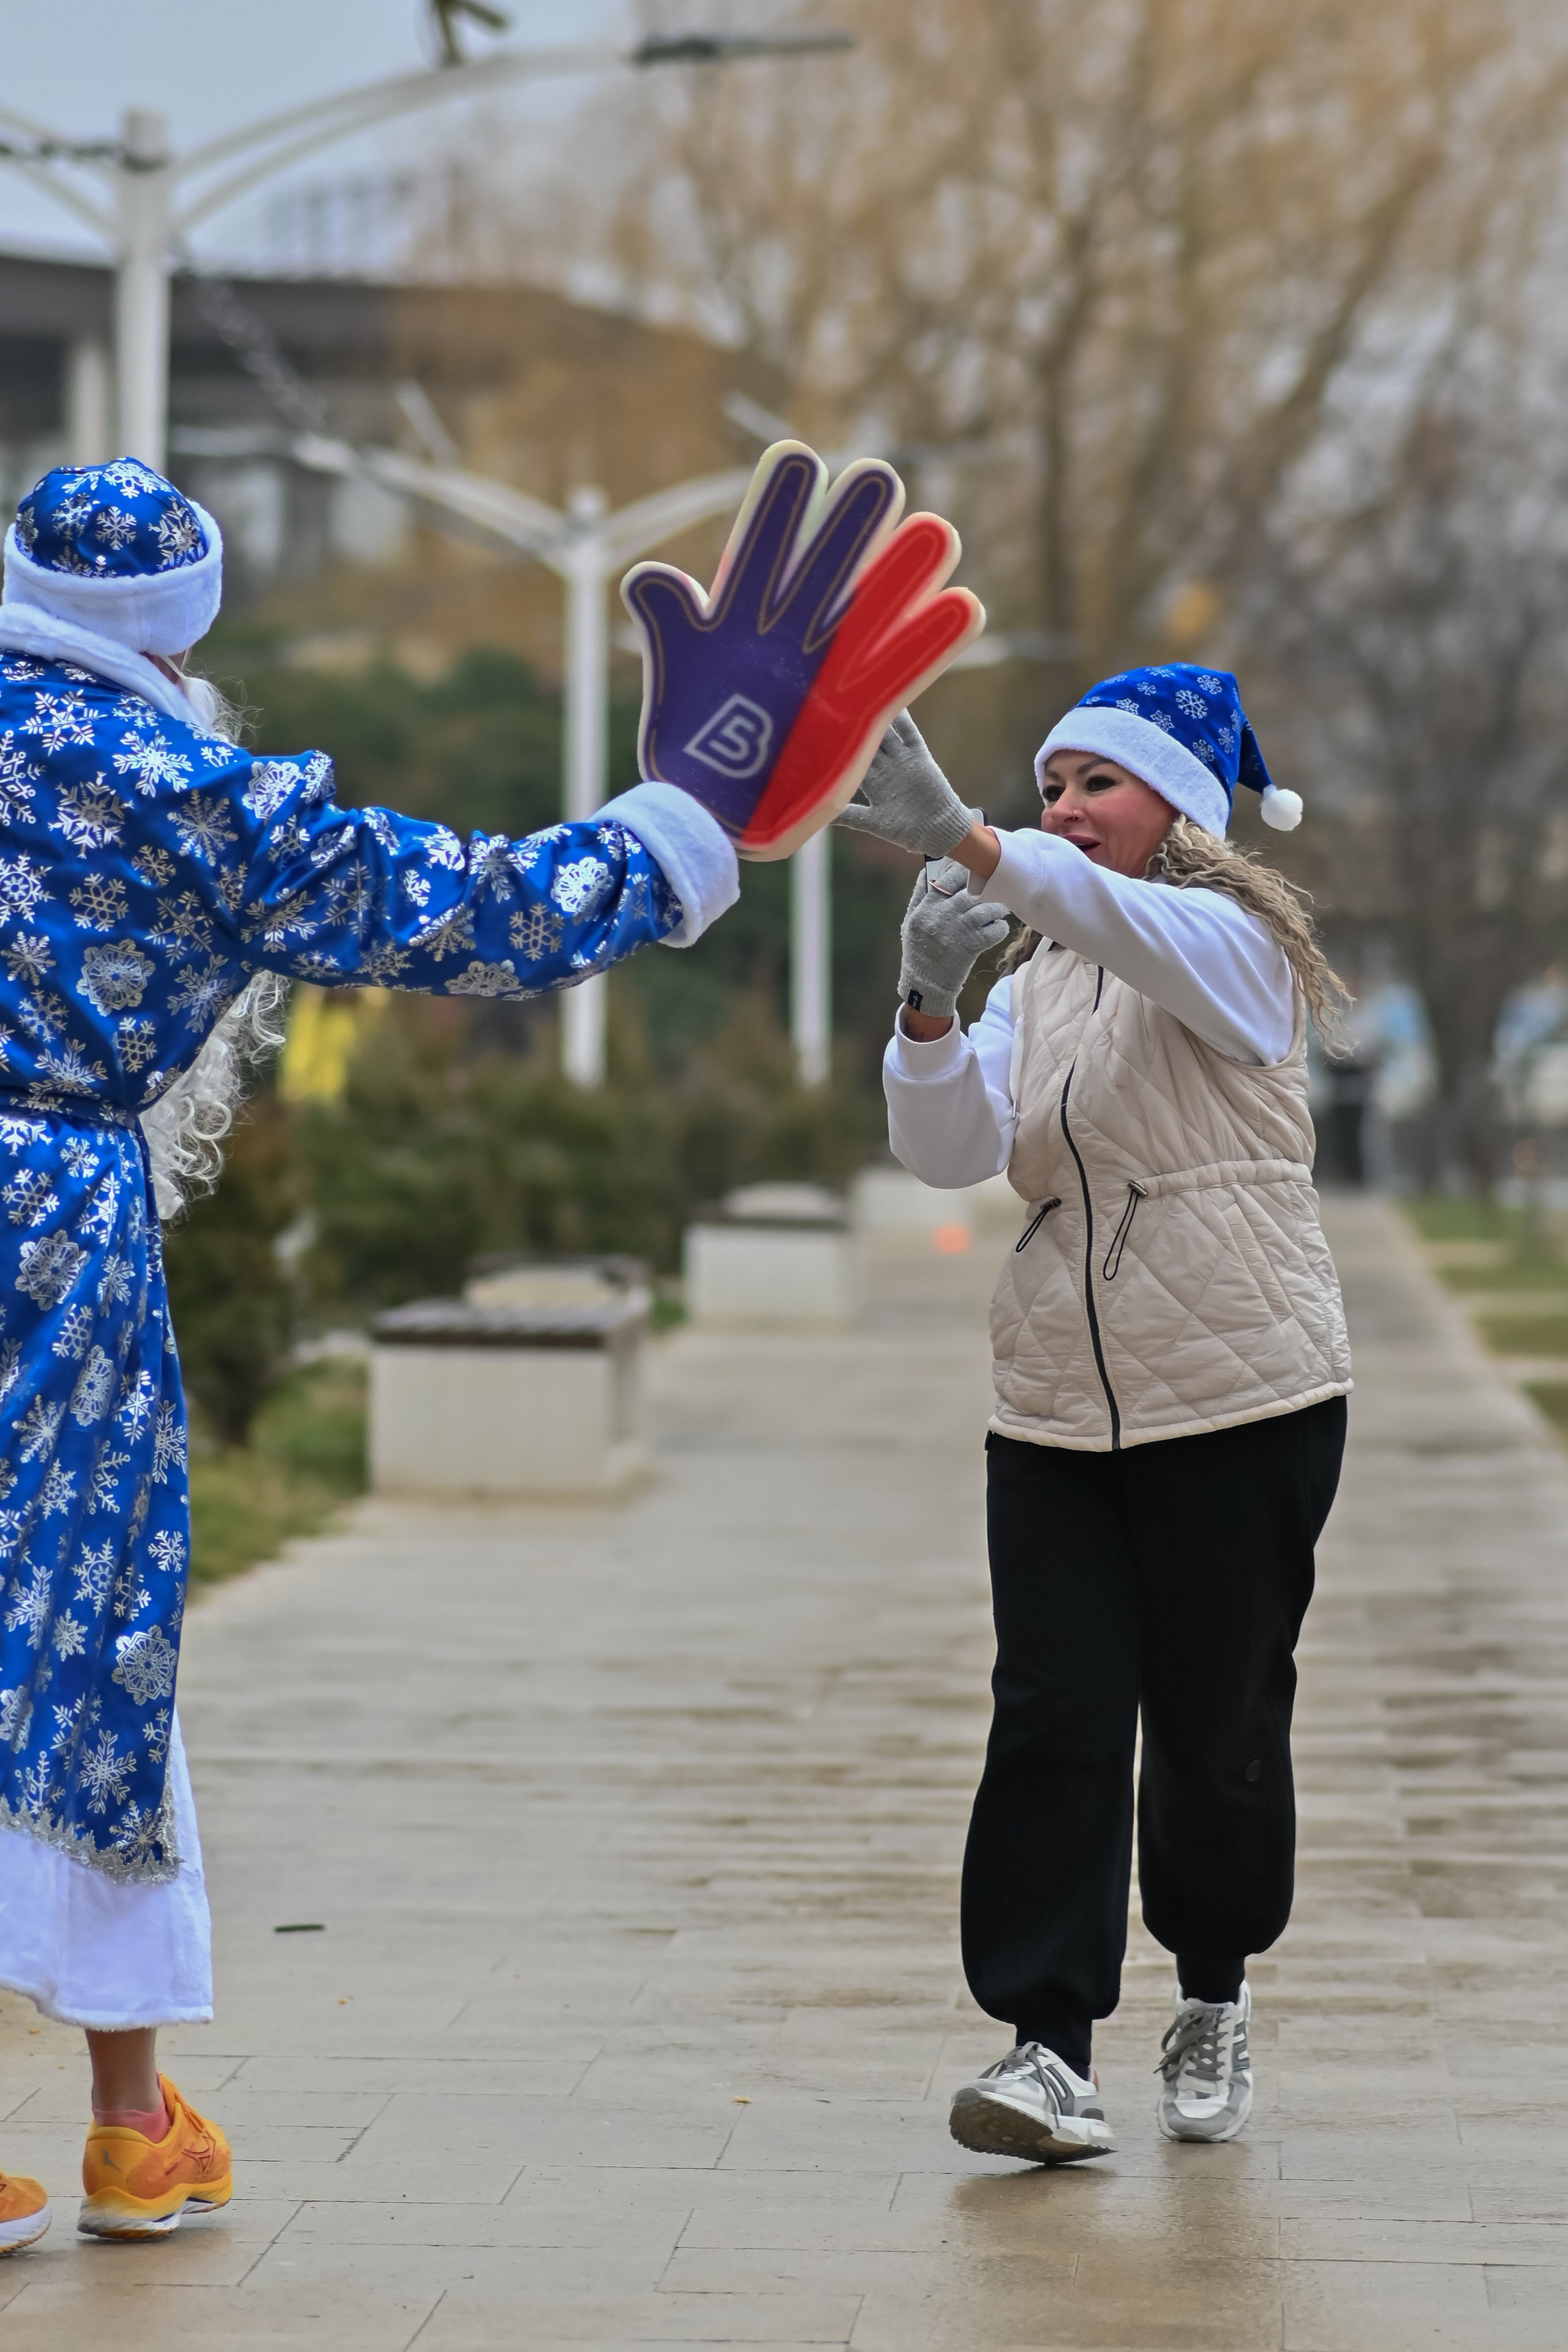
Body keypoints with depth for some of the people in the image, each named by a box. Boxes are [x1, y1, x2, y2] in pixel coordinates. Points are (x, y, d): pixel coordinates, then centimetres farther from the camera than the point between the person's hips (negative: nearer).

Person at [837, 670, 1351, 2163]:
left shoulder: (1235, 944, -4)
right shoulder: (1036, 983, 15)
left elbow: (1120, 921, -28)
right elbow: (952, 1149, 0)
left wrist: (958, 839, -43)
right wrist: (929, 1002, -18)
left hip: (1242, 1396, -5)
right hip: (1056, 1410, 5)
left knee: (1217, 1724, 4)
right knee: (1055, 1715, -8)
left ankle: (1212, 2000, 27)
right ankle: (1051, 2050, -12)